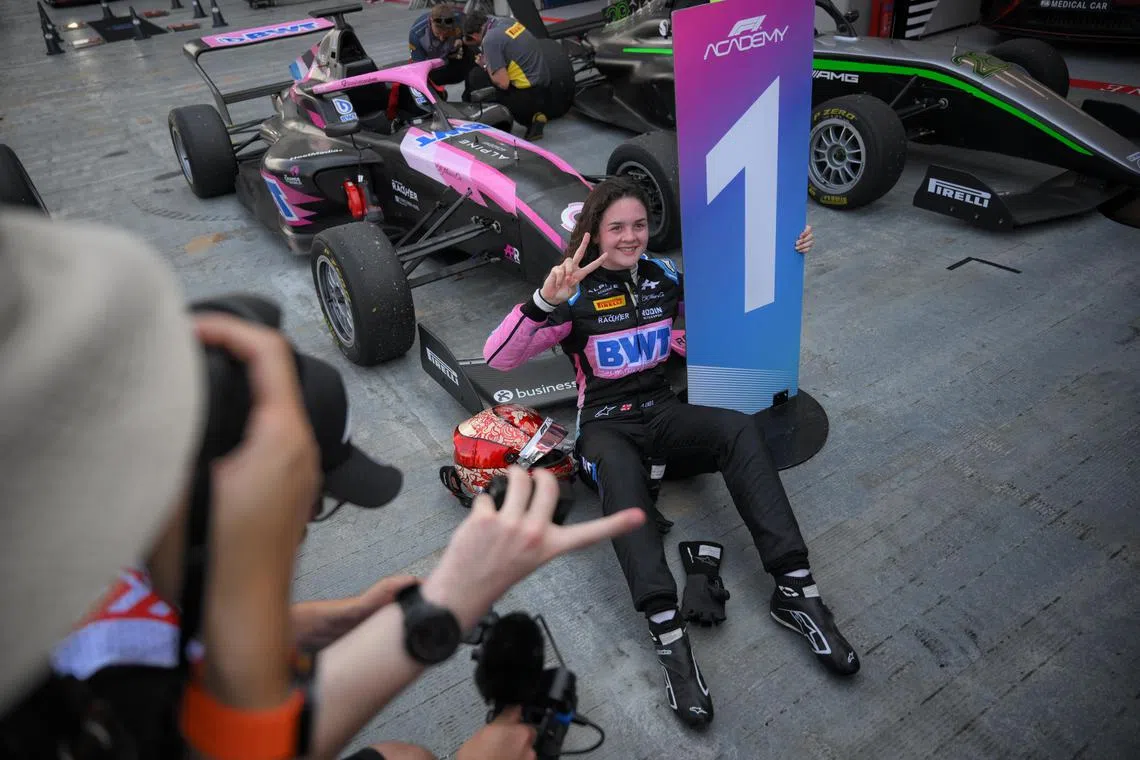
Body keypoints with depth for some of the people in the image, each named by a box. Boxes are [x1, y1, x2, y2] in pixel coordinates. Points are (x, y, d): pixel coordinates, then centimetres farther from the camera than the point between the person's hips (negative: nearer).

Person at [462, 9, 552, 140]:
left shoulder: (490, 40, -14)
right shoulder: (506, 21, 9)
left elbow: (502, 83, -17)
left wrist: (486, 65, 0)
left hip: (528, 97, -7)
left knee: (475, 77, 2)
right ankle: (532, 118, 11)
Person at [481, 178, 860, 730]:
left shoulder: (665, 275, 5)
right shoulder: (576, 291, -8)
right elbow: (498, 358, -20)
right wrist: (546, 302, -36)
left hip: (662, 410, 4)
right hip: (605, 425, -3)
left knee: (739, 428, -27)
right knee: (619, 474, -39)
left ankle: (795, 590, -28)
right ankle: (669, 638, -48)